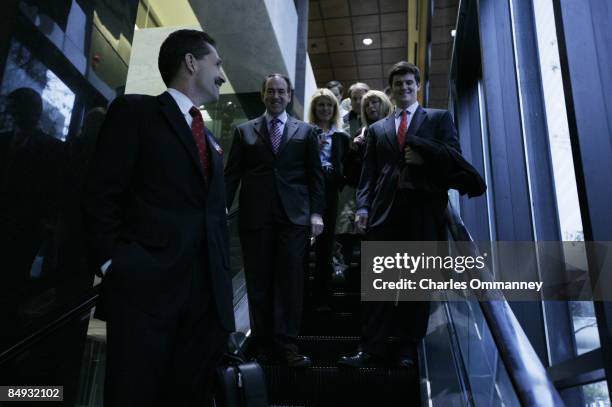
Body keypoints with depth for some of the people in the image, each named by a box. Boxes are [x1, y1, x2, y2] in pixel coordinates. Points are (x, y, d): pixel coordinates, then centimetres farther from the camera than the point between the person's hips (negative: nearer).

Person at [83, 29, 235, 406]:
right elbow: (102, 195, -4)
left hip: (208, 292, 6)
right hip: (144, 286, -5)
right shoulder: (135, 110, 3)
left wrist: (224, 284, 12)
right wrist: (115, 266, -12)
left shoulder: (211, 139, 21)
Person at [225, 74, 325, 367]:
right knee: (258, 283, 5)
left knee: (290, 281, -2)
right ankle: (263, 343, 15)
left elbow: (315, 175, 7)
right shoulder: (244, 131, 13)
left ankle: (286, 344, 7)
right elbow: (232, 174, 8)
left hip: (293, 216, 0)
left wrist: (316, 212, -3)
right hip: (255, 216, 1)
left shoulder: (305, 131, 12)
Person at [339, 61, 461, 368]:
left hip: (424, 209, -1)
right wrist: (363, 206, -2)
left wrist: (424, 159, -11)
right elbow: (368, 172, 11)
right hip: (385, 211, 2)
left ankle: (406, 348, 14)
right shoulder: (377, 129, 19)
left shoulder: (439, 119, 13)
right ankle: (372, 348, 4)